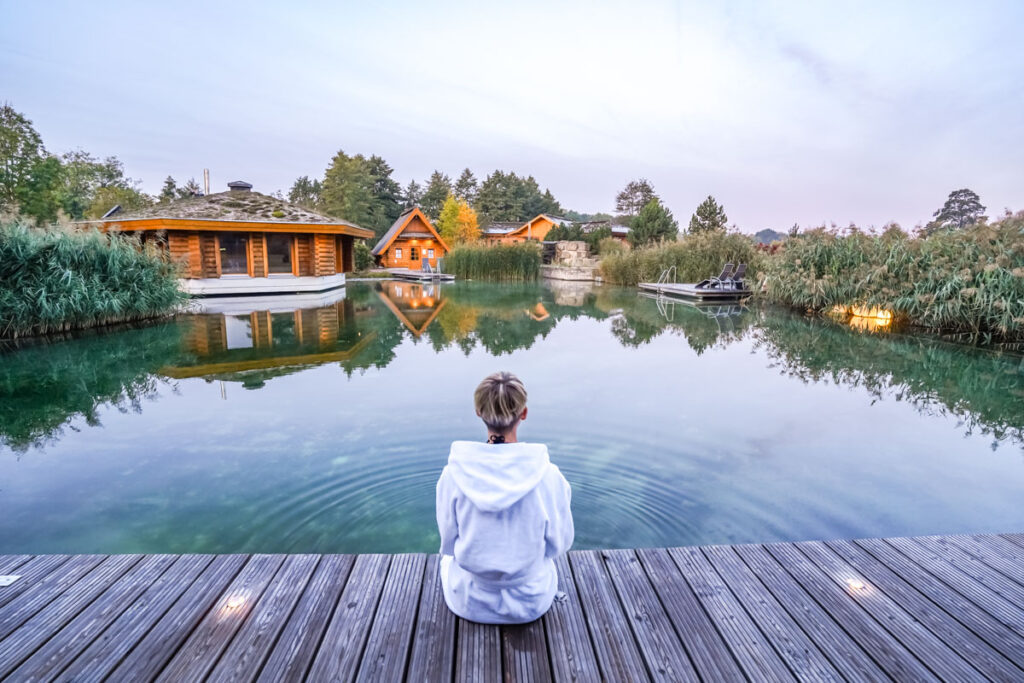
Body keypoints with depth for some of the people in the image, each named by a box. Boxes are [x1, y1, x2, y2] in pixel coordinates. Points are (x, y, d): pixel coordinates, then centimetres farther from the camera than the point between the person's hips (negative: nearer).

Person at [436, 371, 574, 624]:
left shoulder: (454, 474, -23)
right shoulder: (549, 476, -25)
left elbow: (449, 542, -8)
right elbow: (559, 544, -9)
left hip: (470, 602, 0)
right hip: (531, 603, 0)